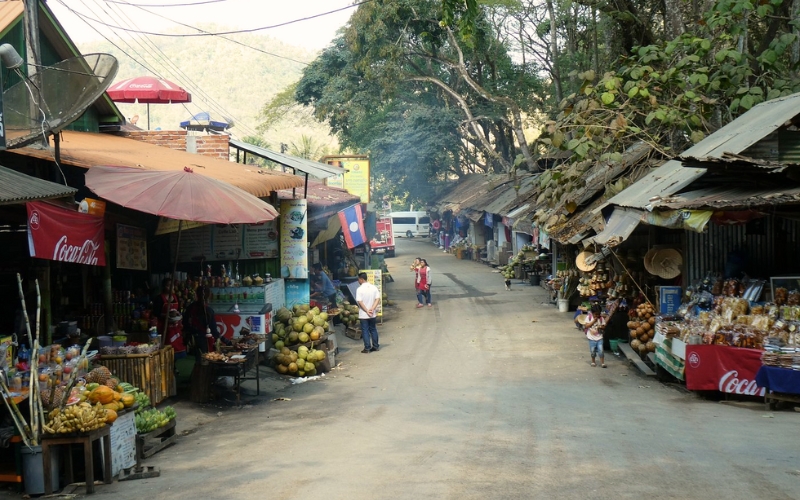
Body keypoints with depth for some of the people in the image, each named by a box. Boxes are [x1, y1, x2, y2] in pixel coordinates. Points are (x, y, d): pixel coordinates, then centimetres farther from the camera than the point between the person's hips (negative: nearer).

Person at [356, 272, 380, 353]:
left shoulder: (359, 289, -13)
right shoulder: (374, 287, 1)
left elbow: (360, 302, -18)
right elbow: (378, 299, -5)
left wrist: (367, 311, -14)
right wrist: (372, 309, -11)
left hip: (363, 315, -4)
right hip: (373, 314, 4)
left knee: (365, 331, 4)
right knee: (373, 329, 17)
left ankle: (367, 348, 5)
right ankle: (376, 346, 23)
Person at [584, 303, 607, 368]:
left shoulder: (601, 318, 0)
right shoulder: (589, 318, -5)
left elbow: (604, 327, 3)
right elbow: (586, 326, -13)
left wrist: (601, 327, -19)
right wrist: (593, 321, -18)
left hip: (599, 337, 1)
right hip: (592, 338, 0)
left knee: (600, 350, -7)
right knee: (592, 351, 7)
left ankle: (602, 362, 2)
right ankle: (593, 362, 25)